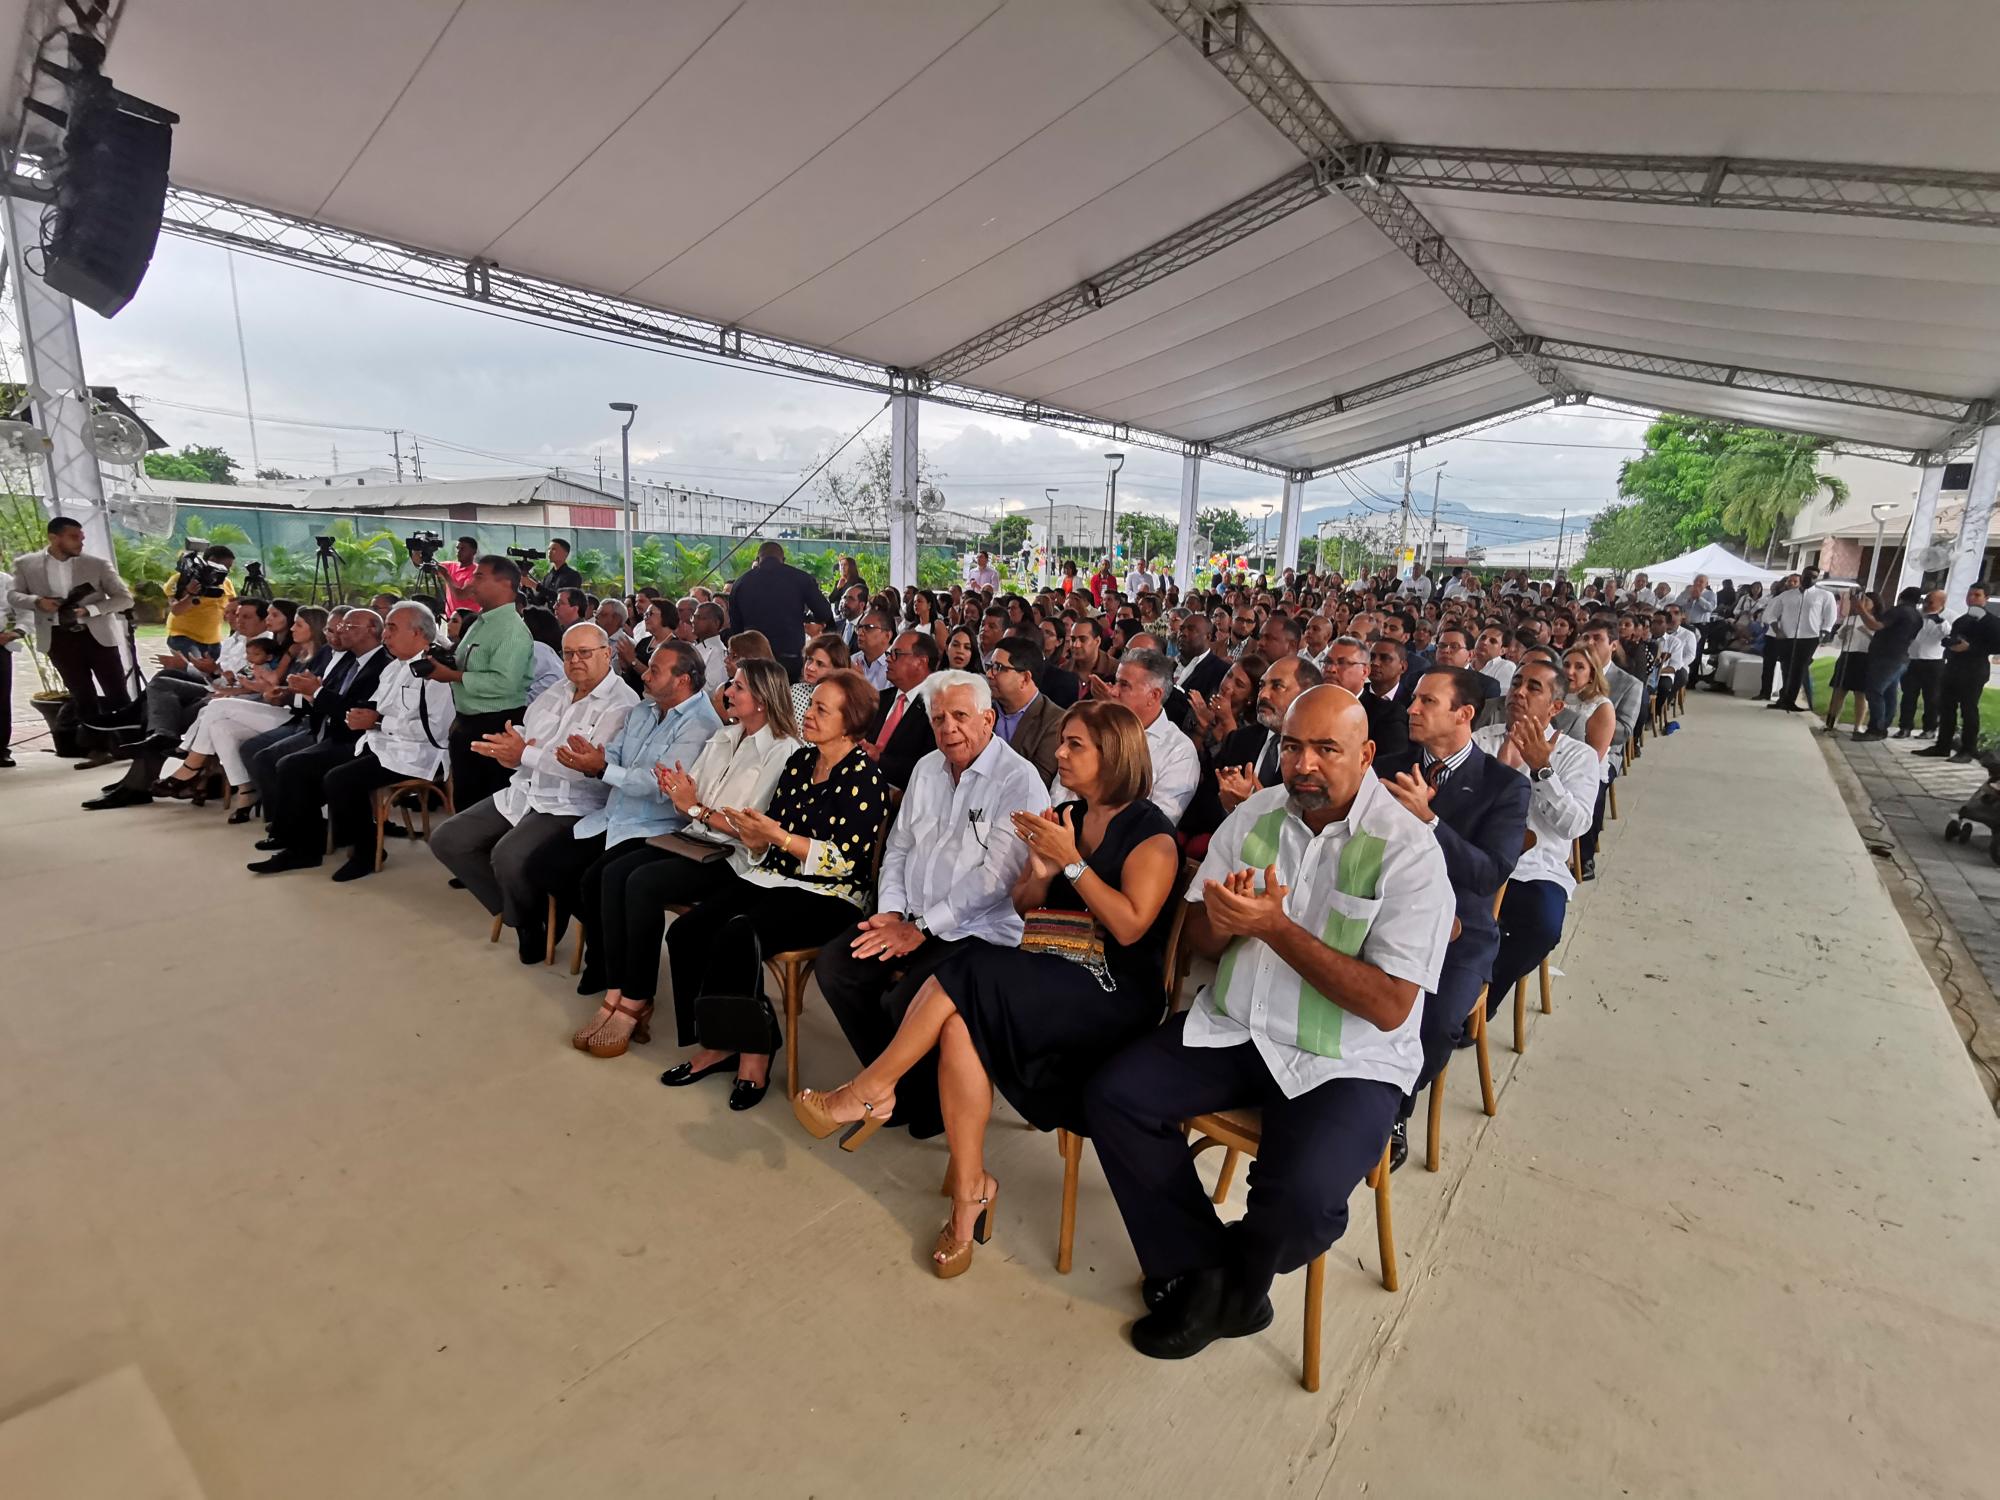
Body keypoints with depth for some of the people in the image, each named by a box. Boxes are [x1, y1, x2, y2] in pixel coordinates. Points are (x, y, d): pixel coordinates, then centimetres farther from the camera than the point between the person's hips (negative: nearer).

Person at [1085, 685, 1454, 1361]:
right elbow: (1200, 939, 8)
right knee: (1111, 1096, -10)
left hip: (1347, 1061, -4)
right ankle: (1200, 1271, 7)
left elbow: (1391, 1007, -19)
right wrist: (1220, 921, -18)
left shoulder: (1408, 850, -13)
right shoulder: (1256, 814, 2)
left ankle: (1236, 1281, 9)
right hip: (1233, 1028, 5)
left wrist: (1276, 926, -24)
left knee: (1302, 1198, -27)